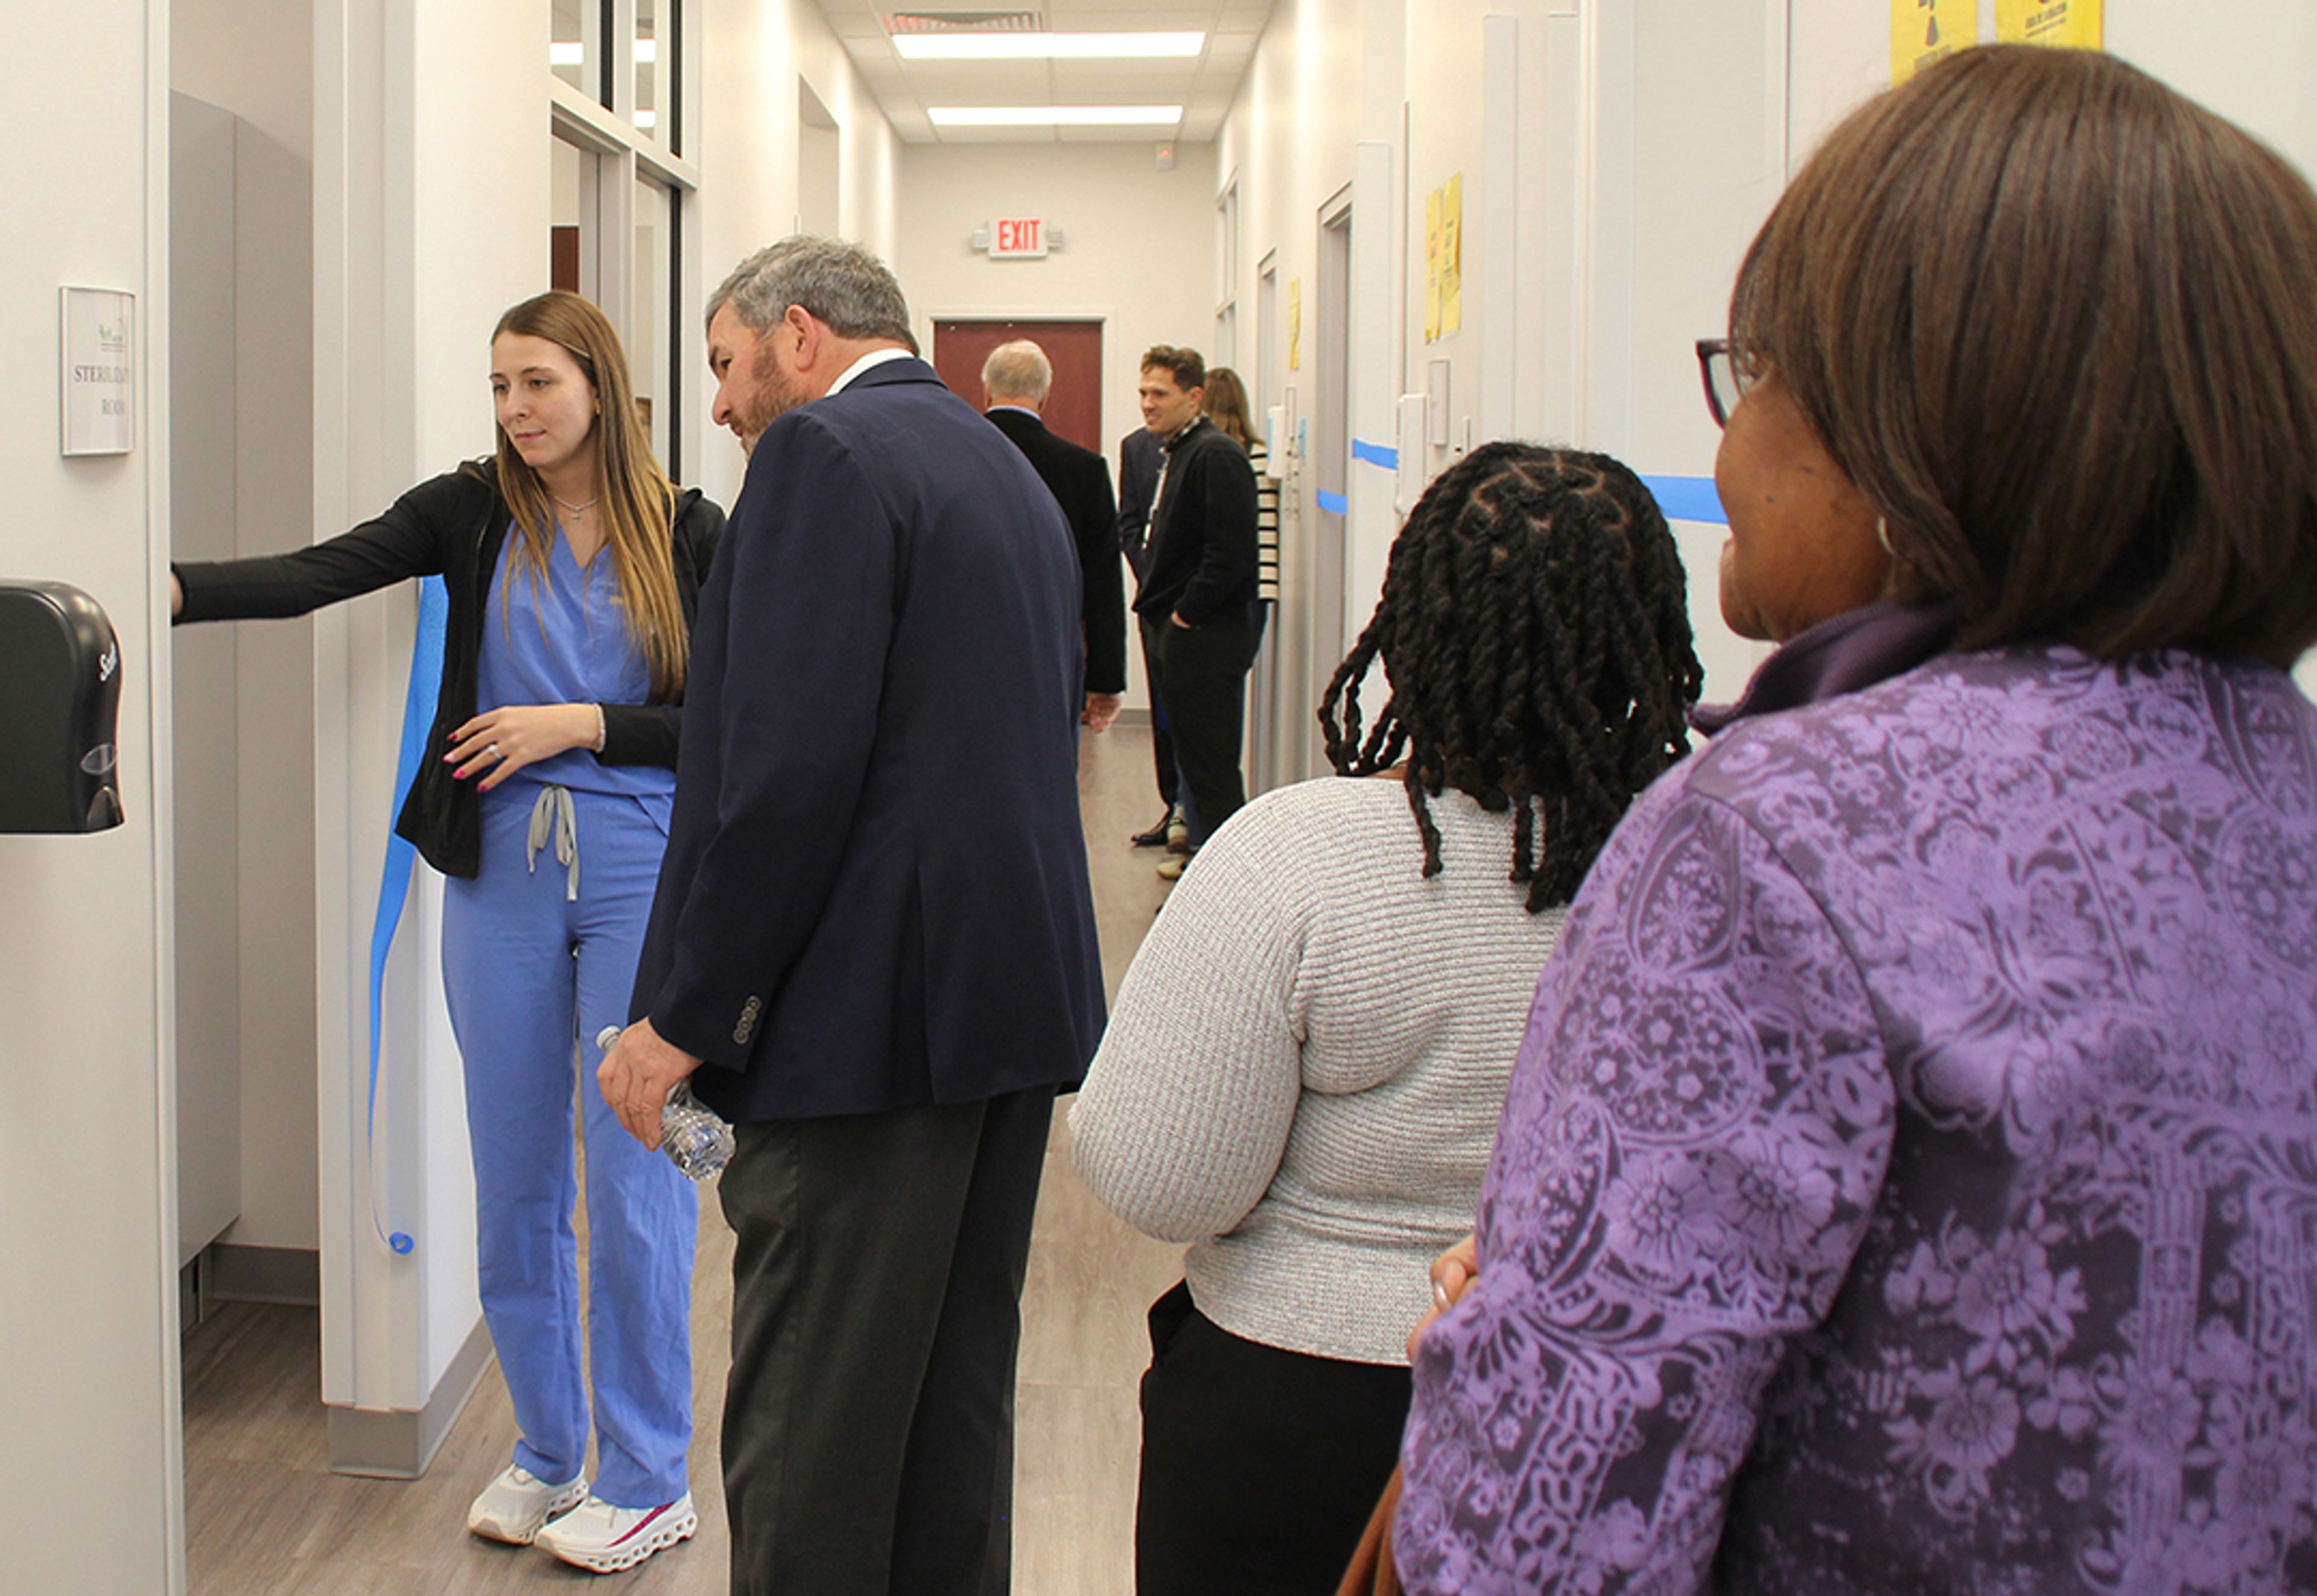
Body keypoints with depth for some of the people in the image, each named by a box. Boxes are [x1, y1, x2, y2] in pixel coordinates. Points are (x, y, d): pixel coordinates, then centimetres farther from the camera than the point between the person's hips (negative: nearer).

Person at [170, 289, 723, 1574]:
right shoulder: (473, 513, 3)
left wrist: (582, 724, -13)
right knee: (514, 1180, 11)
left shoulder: (688, 533, -1)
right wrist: (171, 587, -27)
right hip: (501, 875, 3)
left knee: (634, 1178, 1)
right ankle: (546, 1454, 28)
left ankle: (646, 1479, 16)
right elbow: (318, 574, -12)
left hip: (640, 875, -3)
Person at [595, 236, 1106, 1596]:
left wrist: (683, 1017, -13)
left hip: (874, 1016, -9)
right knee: (958, 1412, 17)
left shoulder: (823, 453, -9)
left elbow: (788, 765, -19)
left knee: (809, 1446, -1)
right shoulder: (1012, 469, 19)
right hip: (1022, 1006, 9)